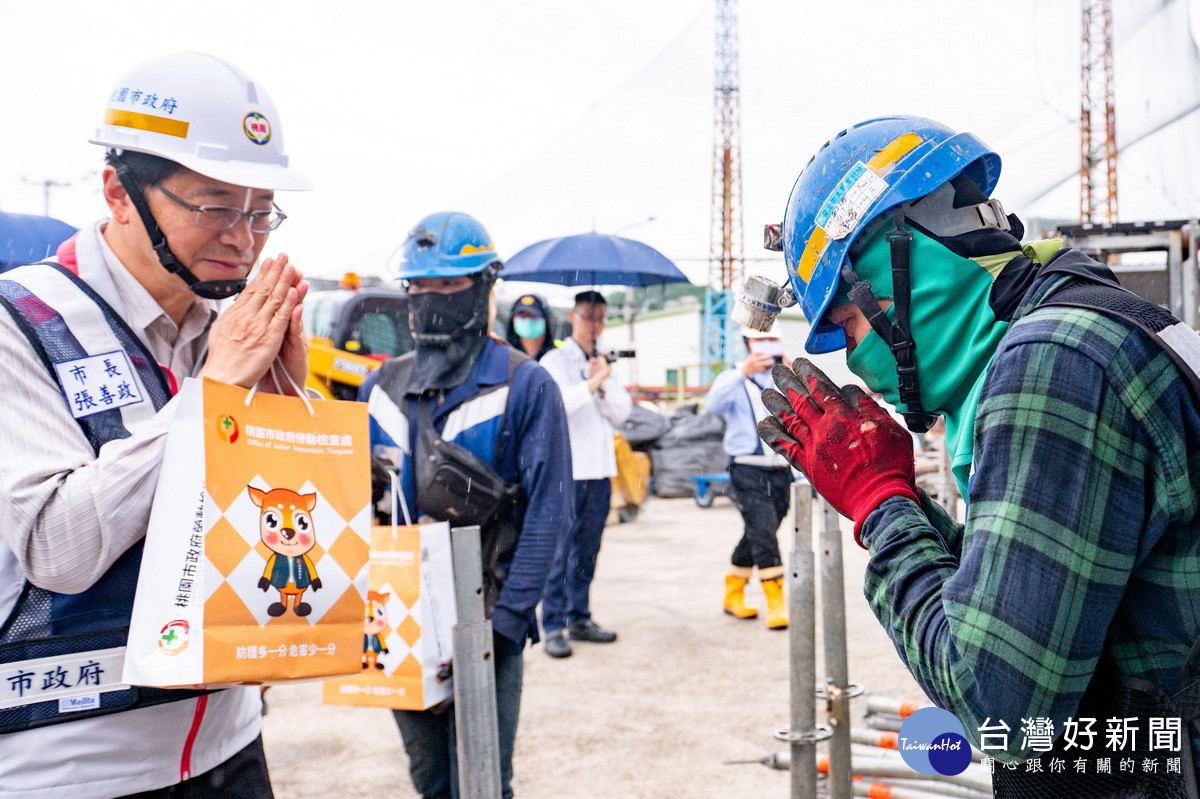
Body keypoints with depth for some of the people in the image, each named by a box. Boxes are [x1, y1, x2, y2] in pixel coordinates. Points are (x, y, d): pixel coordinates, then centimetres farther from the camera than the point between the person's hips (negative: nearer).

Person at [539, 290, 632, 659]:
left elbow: (621, 412, 8)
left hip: (600, 468, 6)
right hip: (566, 468, -6)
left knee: (587, 549, 11)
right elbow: (559, 403, -17)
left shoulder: (604, 363, 18)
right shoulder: (555, 360, -1)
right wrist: (593, 382, -16)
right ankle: (553, 627, -1)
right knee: (560, 550, -6)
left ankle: (580, 618, 20)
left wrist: (602, 384, -6)